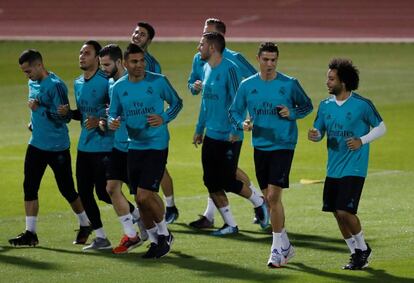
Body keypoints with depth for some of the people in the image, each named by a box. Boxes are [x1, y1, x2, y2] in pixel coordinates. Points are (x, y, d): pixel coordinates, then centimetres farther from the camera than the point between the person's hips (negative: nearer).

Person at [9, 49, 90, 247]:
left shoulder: (56, 85, -18)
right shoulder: (33, 83, 8)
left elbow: (65, 117, -21)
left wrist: (39, 109, -23)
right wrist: (34, 121, 12)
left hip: (57, 147, -8)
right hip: (36, 145, 8)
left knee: (67, 190, 3)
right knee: (29, 187, -1)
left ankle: (85, 225, 23)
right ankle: (30, 233, 2)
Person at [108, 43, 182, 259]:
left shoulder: (158, 81, -7)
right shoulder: (119, 87, 3)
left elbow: (177, 103, 5)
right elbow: (113, 114, 12)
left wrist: (164, 118, -13)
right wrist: (112, 122, -12)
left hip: (157, 145, -5)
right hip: (134, 146, 5)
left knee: (145, 194, -15)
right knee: (140, 199, 6)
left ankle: (164, 234, 8)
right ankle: (154, 241, 23)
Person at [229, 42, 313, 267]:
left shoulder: (289, 84, -4)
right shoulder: (247, 86, 3)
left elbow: (307, 105, 7)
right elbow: (234, 111, 10)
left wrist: (292, 113, -12)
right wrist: (242, 124, -11)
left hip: (283, 146, -4)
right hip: (260, 146, 4)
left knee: (273, 196, -13)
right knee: (269, 198, 10)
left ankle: (278, 249, -6)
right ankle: (285, 245, 25)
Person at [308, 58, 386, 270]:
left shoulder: (362, 105, -10)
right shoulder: (325, 106, 6)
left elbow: (381, 127, -1)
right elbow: (320, 131, 13)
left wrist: (362, 141, -15)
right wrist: (315, 135, -11)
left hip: (354, 169, -6)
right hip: (333, 169, 6)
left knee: (345, 211, -14)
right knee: (337, 213, 6)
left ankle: (363, 248, 9)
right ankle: (356, 253, 21)